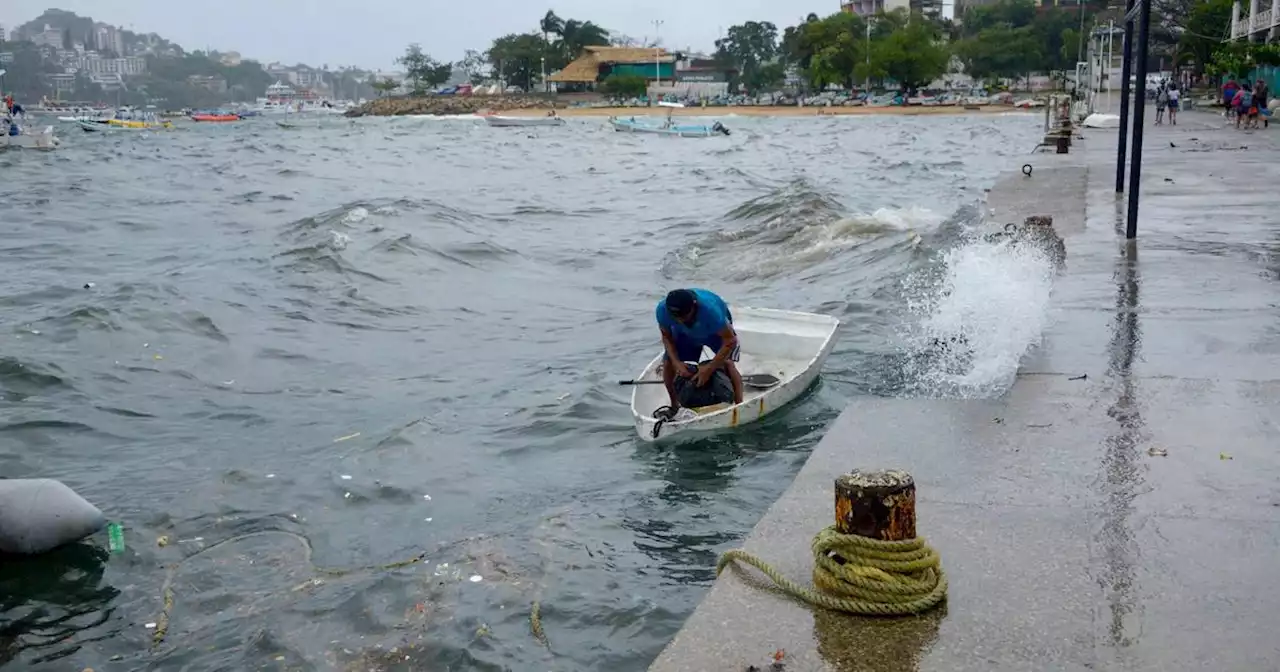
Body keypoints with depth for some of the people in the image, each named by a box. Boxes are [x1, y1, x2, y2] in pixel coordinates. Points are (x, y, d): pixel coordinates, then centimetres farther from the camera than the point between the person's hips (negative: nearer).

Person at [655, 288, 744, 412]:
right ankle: (674, 405, 14)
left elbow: (730, 340, -36)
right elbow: (667, 337, -15)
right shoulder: (662, 309, -35)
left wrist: (709, 369, -39)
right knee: (668, 364, -8)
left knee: (727, 363, -24)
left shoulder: (710, 309, -45)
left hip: (717, 330, -3)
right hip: (686, 334, 3)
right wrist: (677, 363, -30)